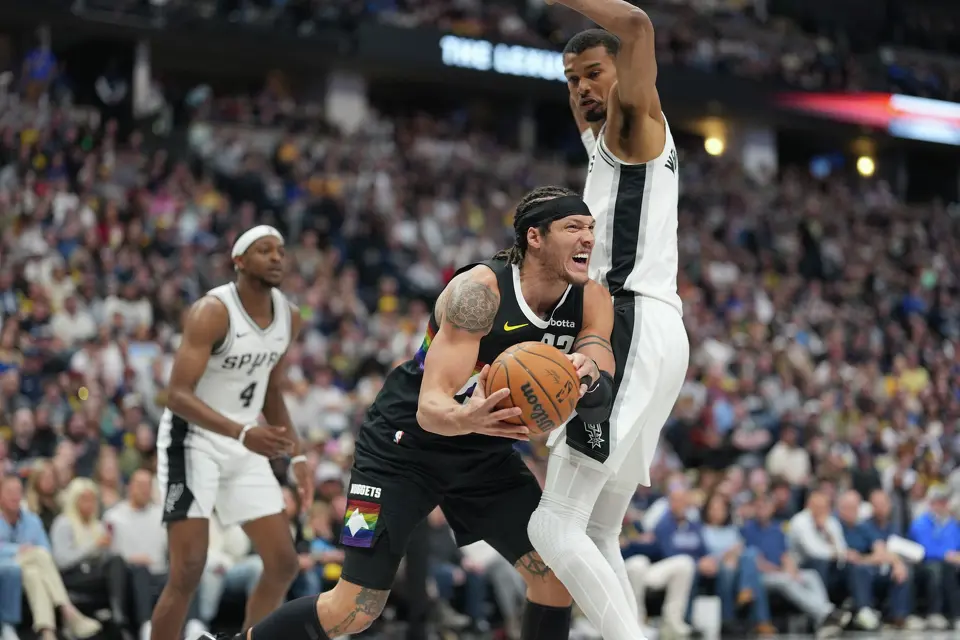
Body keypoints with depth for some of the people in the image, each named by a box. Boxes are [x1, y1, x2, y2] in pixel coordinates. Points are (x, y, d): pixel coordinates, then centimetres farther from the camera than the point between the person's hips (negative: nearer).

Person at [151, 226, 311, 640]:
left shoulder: (290, 317, 2)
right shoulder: (212, 311, -21)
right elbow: (178, 395, -28)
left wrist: (296, 455, 10)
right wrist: (243, 433, -39)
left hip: (245, 443, 7)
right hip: (192, 439, -7)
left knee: (283, 564, 4)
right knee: (189, 570, -15)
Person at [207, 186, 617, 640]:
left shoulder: (590, 300, -11)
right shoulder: (479, 290, -28)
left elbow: (602, 403, -20)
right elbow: (430, 407, -33)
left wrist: (587, 377, -43)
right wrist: (465, 420, -56)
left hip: (483, 452, 6)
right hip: (405, 444, -6)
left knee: (558, 572, -6)